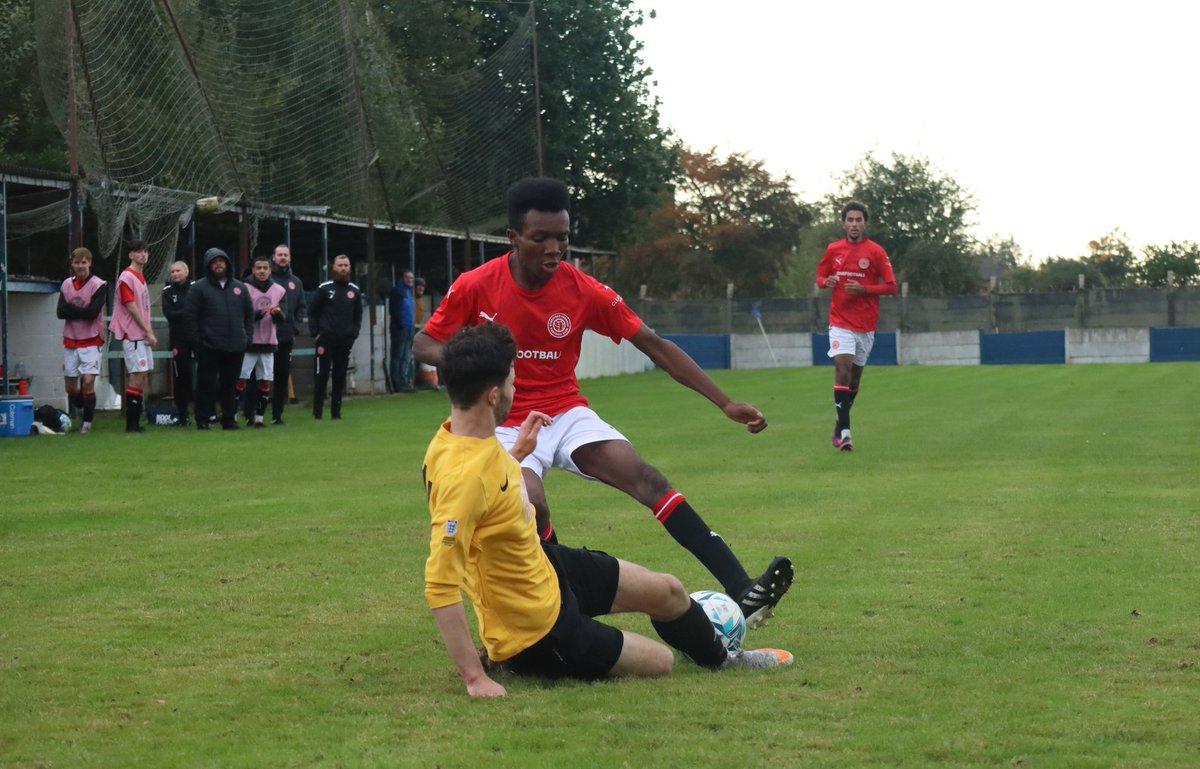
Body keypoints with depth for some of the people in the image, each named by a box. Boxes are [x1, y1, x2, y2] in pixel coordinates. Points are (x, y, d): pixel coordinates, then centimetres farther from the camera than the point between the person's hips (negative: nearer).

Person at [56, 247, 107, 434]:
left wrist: (72, 309, -9)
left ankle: (87, 422, -1)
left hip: (92, 342, -4)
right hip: (70, 341, 4)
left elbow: (93, 312, -19)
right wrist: (81, 311, -15)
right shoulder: (66, 285, 6)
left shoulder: (98, 285, -8)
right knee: (70, 386, 7)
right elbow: (61, 312, -4)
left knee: (88, 381, -13)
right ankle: (81, 411, 31)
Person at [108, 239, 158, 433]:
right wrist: (148, 332, -13)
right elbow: (132, 307, -14)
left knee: (143, 376, 8)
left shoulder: (141, 277, 18)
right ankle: (131, 423, -10)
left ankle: (136, 422, 11)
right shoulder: (127, 277, -10)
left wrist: (149, 333, 11)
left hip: (143, 335, 9)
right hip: (133, 335, -9)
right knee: (137, 375, -12)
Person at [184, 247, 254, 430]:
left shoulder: (240, 287, 14)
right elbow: (190, 316, -3)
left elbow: (249, 314, 17)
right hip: (209, 347, -4)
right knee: (206, 384, -2)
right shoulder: (199, 288, 0)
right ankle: (203, 420, 4)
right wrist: (196, 341, -9)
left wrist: (247, 337, 7)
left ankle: (229, 418, 15)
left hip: (236, 347, 4)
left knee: (231, 384, 7)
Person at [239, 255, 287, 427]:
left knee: (265, 382, 3)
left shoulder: (279, 291, 8)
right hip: (248, 342, -4)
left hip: (268, 343, 4)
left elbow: (282, 321, 6)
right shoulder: (245, 289, -2)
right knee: (240, 380, -6)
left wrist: (278, 313, -16)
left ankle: (259, 417, 10)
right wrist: (260, 313, -22)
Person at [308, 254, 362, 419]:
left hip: (345, 341, 3)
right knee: (321, 376, -3)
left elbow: (358, 315, 16)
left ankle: (336, 412, 11)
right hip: (325, 340, -3)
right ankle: (317, 412, 1)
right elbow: (312, 312, 4)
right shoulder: (324, 288, 0)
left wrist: (354, 334, 4)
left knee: (340, 377, 5)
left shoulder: (354, 291, 9)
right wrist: (315, 334, -3)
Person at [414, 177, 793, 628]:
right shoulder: (475, 286, -11)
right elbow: (424, 345, 1)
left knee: (644, 477, -21)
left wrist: (725, 403, -10)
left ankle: (743, 591, -31)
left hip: (567, 414, 2)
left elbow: (655, 347, -5)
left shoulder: (584, 291, -8)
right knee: (531, 508, -32)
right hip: (507, 424, -1)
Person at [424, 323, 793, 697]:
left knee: (666, 590, 19)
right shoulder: (464, 474, -37)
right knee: (661, 661, 9)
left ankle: (722, 658, 50)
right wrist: (475, 677, -36)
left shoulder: (460, 432, -8)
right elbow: (440, 586, -37)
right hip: (536, 628, -9)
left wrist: (517, 452, 11)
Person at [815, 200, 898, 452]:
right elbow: (820, 276, 16)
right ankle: (844, 430, -21)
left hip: (866, 324, 0)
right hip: (840, 321, 0)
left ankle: (841, 425, 27)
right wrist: (827, 282, -8)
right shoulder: (833, 250, 4)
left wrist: (864, 289, -17)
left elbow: (891, 287, -3)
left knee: (855, 375, 9)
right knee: (843, 367, -19)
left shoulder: (876, 251, -3)